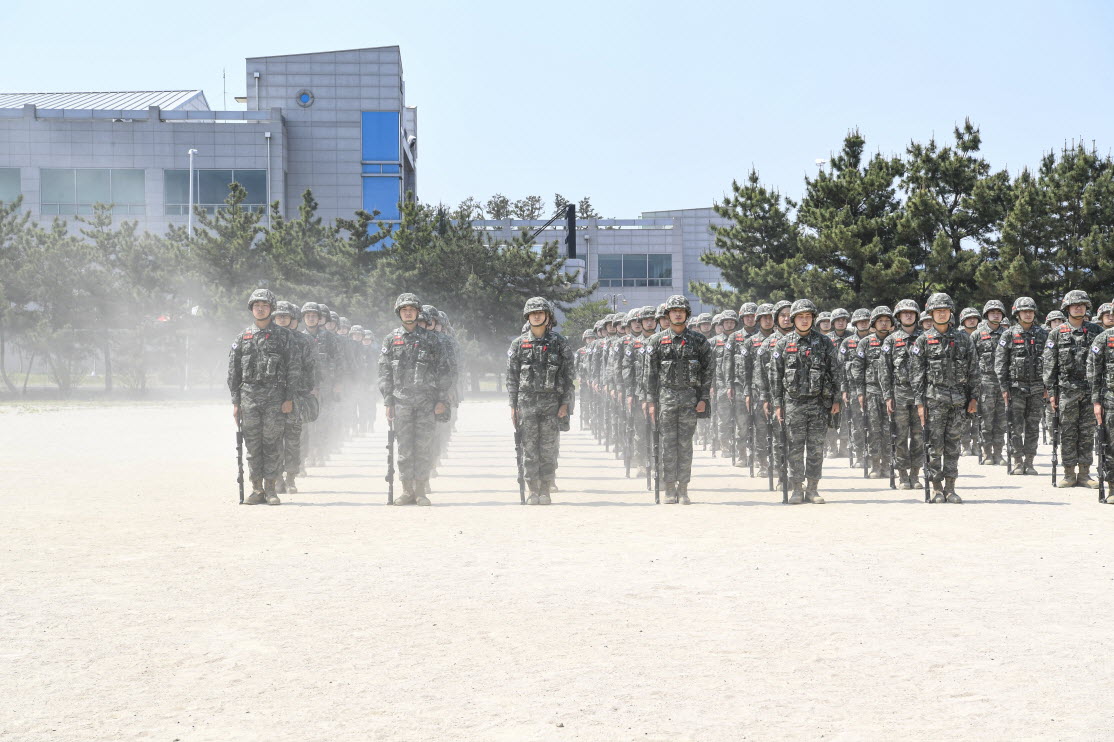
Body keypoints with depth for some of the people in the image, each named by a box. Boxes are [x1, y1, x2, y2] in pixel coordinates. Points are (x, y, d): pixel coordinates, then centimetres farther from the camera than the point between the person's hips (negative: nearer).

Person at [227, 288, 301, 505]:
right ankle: (257, 489, 8)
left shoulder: (283, 336, 4)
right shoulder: (243, 337, 10)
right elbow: (233, 371, 11)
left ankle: (270, 489, 5)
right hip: (249, 395, 2)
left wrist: (289, 398, -6)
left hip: (275, 396, -2)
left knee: (273, 443, -2)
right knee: (252, 445, 2)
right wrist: (235, 402, 5)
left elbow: (294, 369, 1)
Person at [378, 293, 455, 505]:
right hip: (401, 401, 1)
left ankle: (421, 491, 2)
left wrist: (442, 400, -2)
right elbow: (384, 372, 8)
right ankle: (407, 490, 5)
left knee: (424, 447, -2)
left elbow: (443, 370, 5)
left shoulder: (431, 339, 6)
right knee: (404, 447, 1)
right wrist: (387, 401, 1)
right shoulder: (391, 340, 9)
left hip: (426, 402, -1)